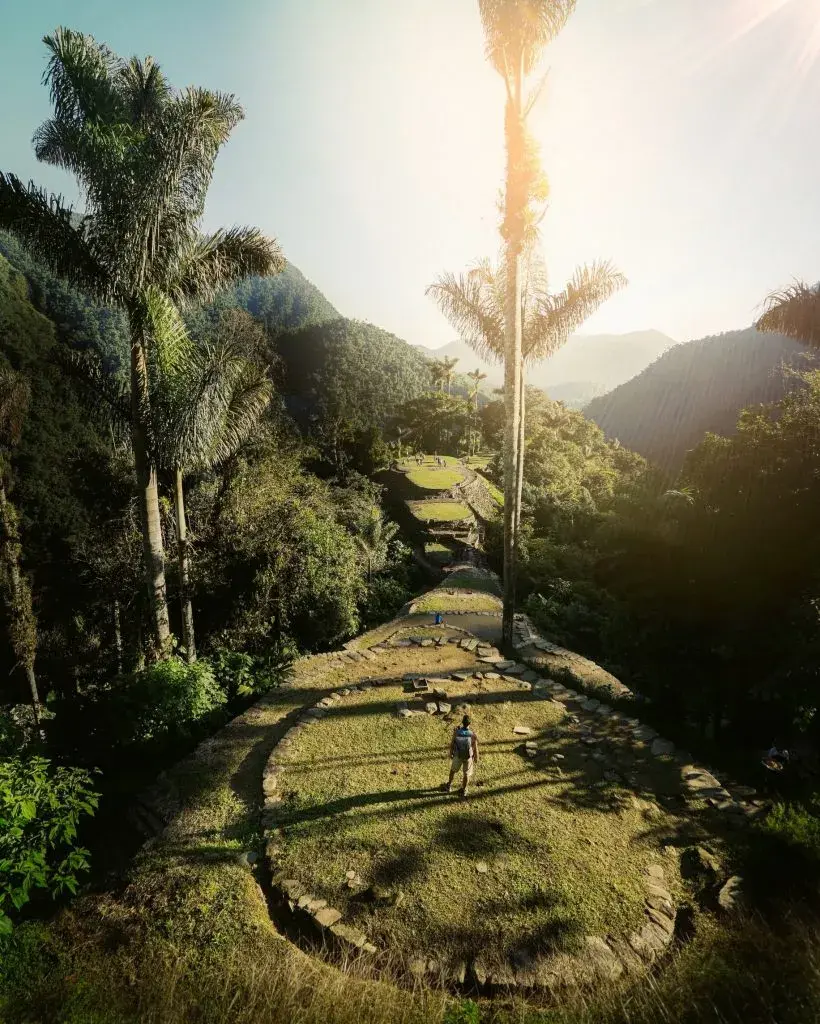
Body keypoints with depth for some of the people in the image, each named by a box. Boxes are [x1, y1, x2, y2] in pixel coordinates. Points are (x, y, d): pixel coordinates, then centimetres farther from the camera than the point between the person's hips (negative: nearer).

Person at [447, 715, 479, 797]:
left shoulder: (456, 731, -29)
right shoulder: (473, 735, -33)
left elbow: (452, 743, -14)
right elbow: (475, 749, -19)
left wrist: (451, 753, 7)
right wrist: (476, 758, 2)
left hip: (457, 755, 1)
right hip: (468, 757, -1)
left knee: (453, 769, 31)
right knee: (466, 773, 26)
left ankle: (449, 786, 49)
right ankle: (463, 791, 44)